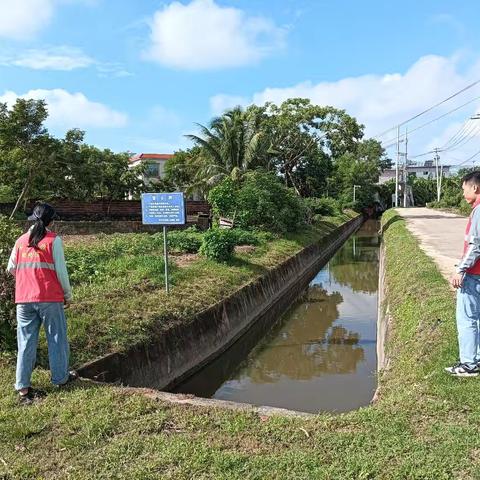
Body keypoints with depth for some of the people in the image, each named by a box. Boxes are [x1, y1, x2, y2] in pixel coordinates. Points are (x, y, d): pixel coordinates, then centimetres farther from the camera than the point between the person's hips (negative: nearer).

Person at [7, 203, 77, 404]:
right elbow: (61, 270, -7)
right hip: (50, 298, -4)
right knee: (57, 338, 11)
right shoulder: (53, 240, -6)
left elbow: (11, 269, 12)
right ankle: (60, 377, 21)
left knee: (26, 342, 8)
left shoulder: (21, 241, 7)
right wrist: (68, 295, 3)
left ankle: (23, 388, 9)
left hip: (24, 300, 4)